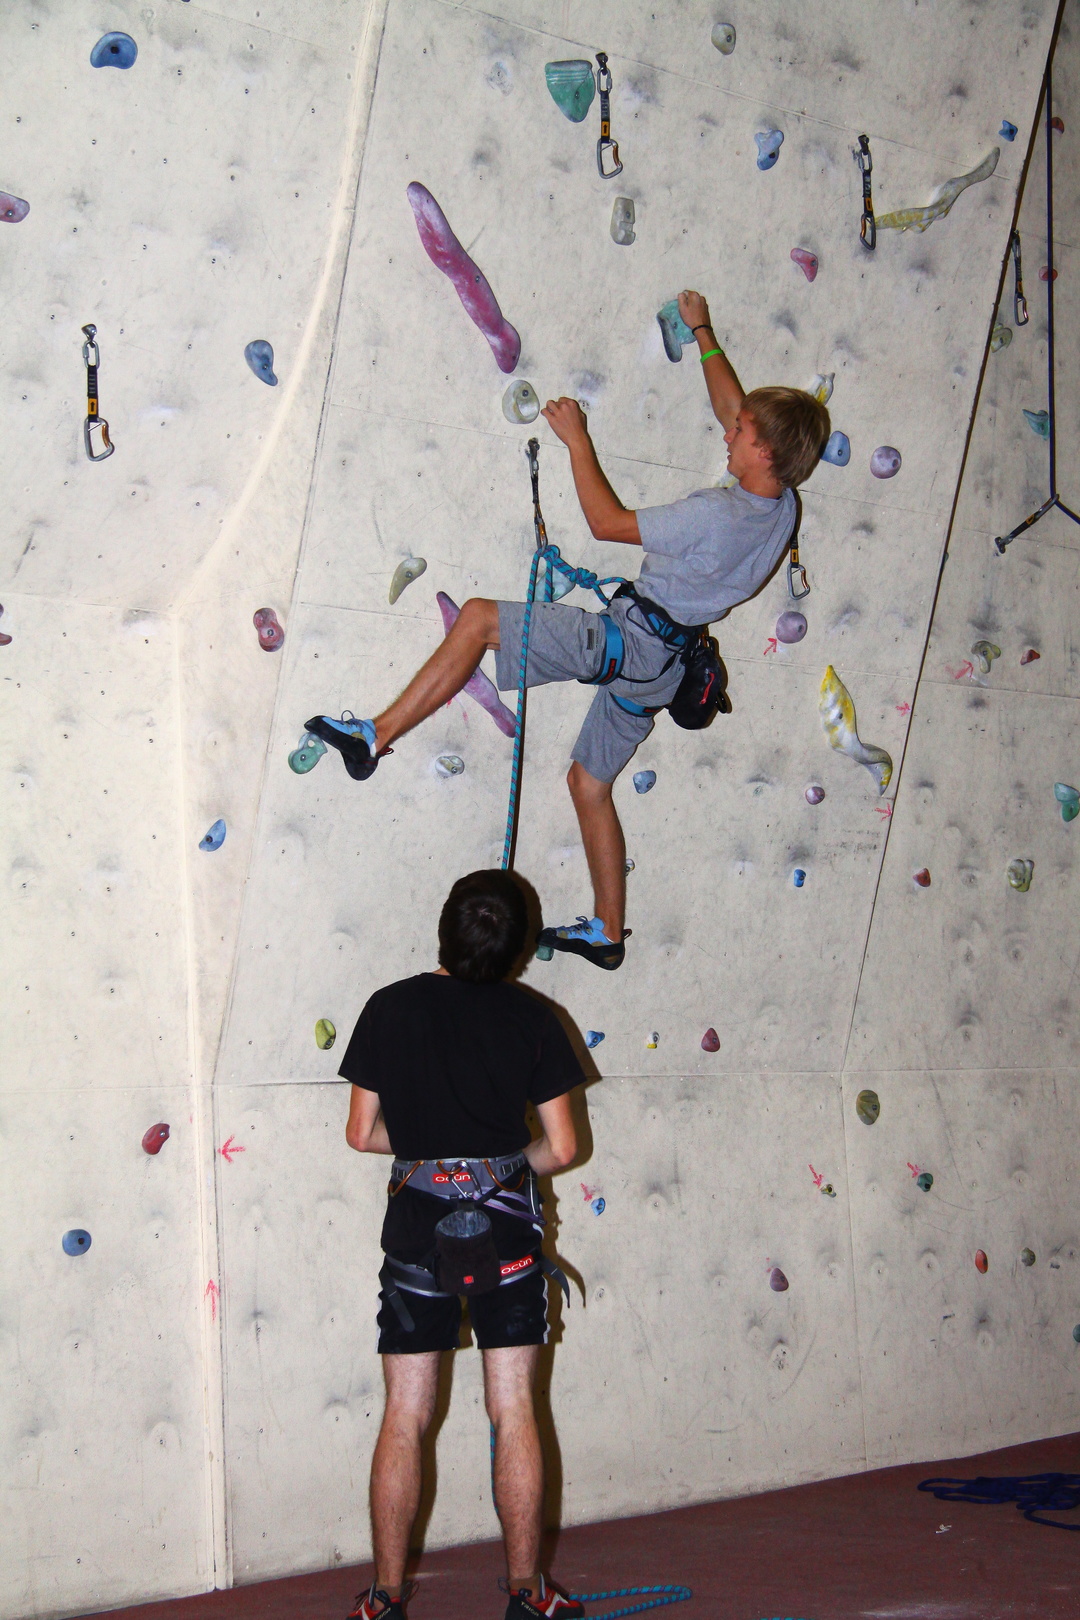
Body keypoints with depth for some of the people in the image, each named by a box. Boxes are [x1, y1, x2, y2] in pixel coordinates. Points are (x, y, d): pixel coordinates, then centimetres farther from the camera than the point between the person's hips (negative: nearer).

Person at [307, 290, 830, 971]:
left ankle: (375, 737, -11)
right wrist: (704, 334, 28)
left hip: (624, 639, -9)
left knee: (479, 617, -9)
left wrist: (577, 438, -5)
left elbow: (608, 521, -15)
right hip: (660, 664, 9)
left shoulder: (717, 514, -25)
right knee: (590, 783, 21)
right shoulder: (781, 505, 0)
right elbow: (732, 406, 17)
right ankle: (607, 932, 27)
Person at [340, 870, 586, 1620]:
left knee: (405, 1418, 7)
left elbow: (363, 1133, 1)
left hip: (417, 1220, 0)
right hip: (507, 1223, 0)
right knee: (515, 1412, 7)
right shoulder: (531, 1017, -2)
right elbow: (561, 1147, -1)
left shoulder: (391, 1008, -3)